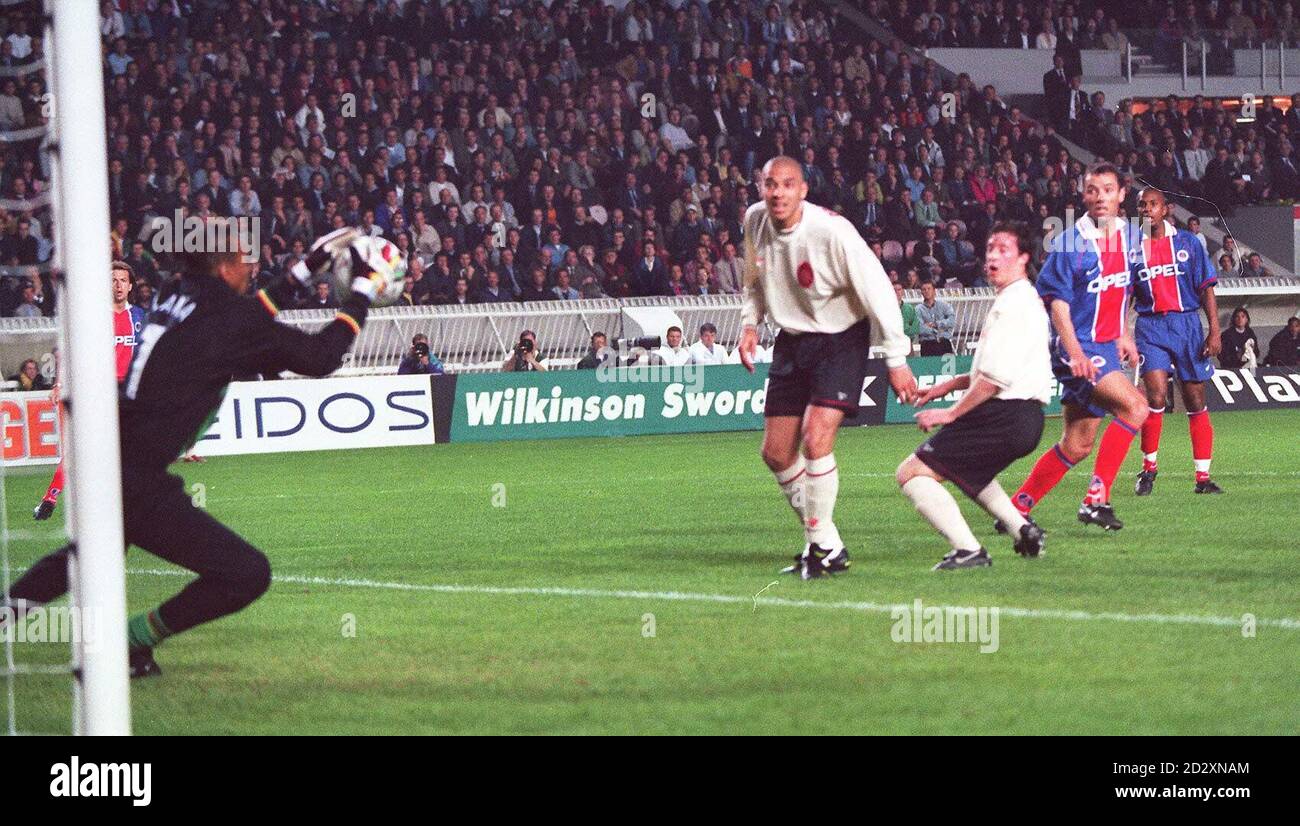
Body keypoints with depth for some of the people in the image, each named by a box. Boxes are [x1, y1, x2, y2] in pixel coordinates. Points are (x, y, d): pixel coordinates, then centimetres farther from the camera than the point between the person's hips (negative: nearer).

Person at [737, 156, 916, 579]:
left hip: (840, 340, -7)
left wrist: (896, 360, -18)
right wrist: (750, 323, 5)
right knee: (776, 453, 4)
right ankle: (822, 540, 19)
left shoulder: (831, 230, -25)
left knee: (816, 441, -22)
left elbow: (877, 290, -19)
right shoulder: (755, 220, -5)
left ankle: (825, 547, -8)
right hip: (792, 340, 7)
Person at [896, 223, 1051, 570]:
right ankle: (1024, 530, 24)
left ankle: (968, 550, -23)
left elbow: (996, 377, -21)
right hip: (1026, 418, 11)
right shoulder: (1026, 300, 19)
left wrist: (952, 413, -13)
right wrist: (952, 384, 23)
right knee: (967, 468, 37)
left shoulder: (1013, 304, -14)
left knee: (912, 473, -12)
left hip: (1004, 417, -11)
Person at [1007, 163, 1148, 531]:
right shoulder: (1070, 243, -13)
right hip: (1078, 348, -8)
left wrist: (1123, 335, 20)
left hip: (1105, 347, 8)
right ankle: (1096, 498, -21)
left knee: (1077, 445, 9)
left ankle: (1017, 507, 20)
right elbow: (1057, 301, -14)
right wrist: (1074, 350, -24)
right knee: (1134, 406, -24)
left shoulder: (1131, 236, 8)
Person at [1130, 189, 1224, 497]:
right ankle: (1148, 468, -2)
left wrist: (1214, 330, -4)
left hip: (1187, 324, 1)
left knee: (1196, 402, 3)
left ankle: (1203, 477, 11)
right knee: (1156, 395, -18)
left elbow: (1206, 289, 4)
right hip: (1150, 327, -1)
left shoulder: (1187, 242, 5)